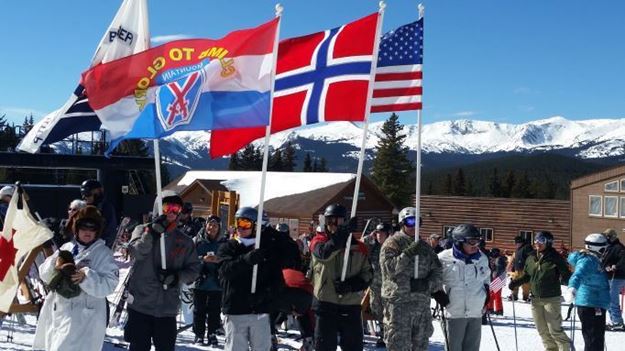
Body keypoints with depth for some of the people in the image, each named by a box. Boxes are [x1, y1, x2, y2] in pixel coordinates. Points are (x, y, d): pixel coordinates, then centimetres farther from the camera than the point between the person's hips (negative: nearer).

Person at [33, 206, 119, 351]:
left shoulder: (103, 253, -5)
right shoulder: (67, 248, 10)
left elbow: (109, 284, -14)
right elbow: (44, 273, 11)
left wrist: (87, 277, -28)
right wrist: (54, 265, -10)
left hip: (83, 317, -6)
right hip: (57, 312, 7)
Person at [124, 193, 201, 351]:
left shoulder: (185, 241, 8)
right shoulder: (143, 230, 2)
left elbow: (194, 269, 7)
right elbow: (136, 252, -16)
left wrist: (177, 277, -11)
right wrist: (152, 232, -28)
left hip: (168, 307, 2)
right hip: (141, 303, -2)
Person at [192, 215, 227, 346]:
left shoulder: (223, 242, 4)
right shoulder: (197, 240, 2)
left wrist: (219, 260, -16)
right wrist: (203, 259, -17)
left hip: (216, 282, 1)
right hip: (200, 281, 0)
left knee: (214, 310, 4)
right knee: (199, 310, 4)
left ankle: (212, 334, 14)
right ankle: (199, 335, 14)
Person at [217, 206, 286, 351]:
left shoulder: (267, 249, 8)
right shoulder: (228, 248, 5)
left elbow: (278, 279, 4)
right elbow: (226, 270, -15)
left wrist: (266, 293, -16)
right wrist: (246, 259, -32)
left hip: (261, 311, 1)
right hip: (235, 310, -1)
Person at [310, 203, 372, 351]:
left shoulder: (358, 246, 6)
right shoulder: (319, 240, 0)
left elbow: (367, 273, 4)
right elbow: (323, 253, -24)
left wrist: (351, 284, -15)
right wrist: (343, 234, -35)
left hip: (351, 306, 2)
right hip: (325, 305, -2)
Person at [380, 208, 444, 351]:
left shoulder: (424, 247, 15)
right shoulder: (392, 244, -2)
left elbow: (436, 270, 11)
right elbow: (389, 267, -16)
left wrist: (429, 284, -9)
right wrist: (409, 253, -24)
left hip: (422, 303, 6)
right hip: (399, 303, -6)